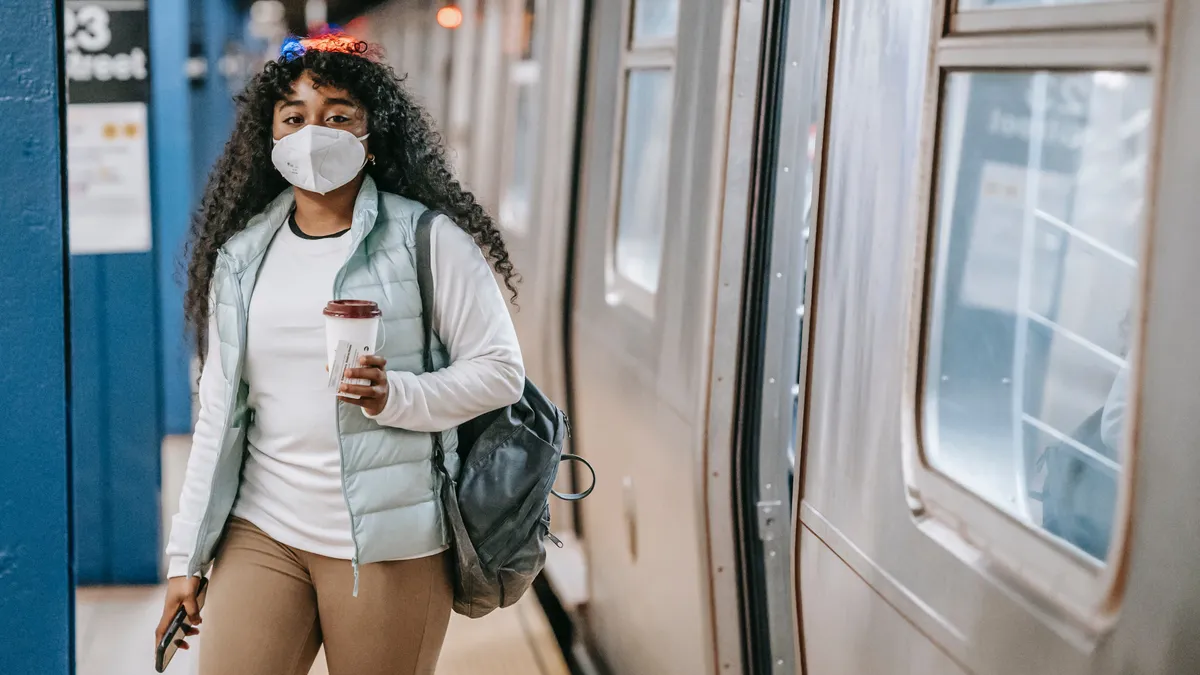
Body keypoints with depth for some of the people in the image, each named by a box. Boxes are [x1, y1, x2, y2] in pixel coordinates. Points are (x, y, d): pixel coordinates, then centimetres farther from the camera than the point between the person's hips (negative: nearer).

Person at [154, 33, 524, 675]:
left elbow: (500, 370, -5)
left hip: (387, 543, -3)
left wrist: (394, 396, -22)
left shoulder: (428, 239, -5)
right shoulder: (241, 254, 9)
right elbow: (219, 413, 12)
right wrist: (188, 555, 11)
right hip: (260, 532, 4)